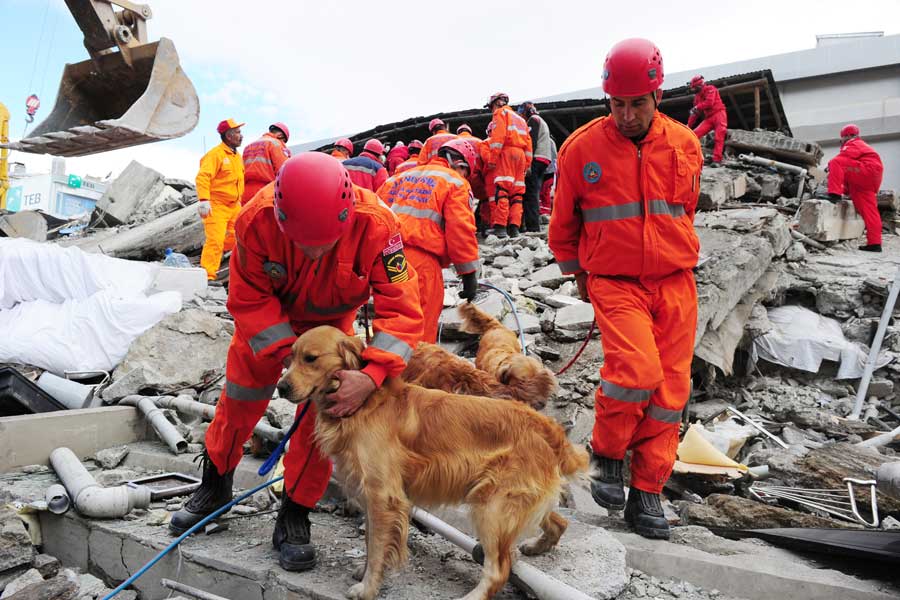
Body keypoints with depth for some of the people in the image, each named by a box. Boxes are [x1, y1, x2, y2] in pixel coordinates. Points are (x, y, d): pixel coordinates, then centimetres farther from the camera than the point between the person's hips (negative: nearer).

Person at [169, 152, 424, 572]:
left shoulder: (376, 224, -39)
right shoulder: (256, 220, -35)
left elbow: (401, 309, -36)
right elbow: (248, 301, -22)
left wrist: (371, 375, -49)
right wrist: (288, 355, -34)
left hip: (332, 323, 0)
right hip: (269, 316, 1)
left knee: (322, 412, -5)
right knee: (239, 400, 10)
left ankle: (294, 518, 14)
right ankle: (213, 487, 37)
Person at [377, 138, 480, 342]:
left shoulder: (402, 176, 26)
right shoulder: (455, 182, 7)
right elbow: (460, 229, -4)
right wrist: (469, 272, 1)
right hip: (420, 259, -6)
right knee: (421, 329, -2)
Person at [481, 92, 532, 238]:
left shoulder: (501, 113, 8)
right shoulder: (520, 119, 31)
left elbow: (498, 136, -9)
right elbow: (528, 143, 22)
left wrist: (492, 158, -14)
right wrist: (527, 163, 18)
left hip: (505, 154, -8)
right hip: (521, 155, 8)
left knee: (500, 190, -15)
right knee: (516, 193, 5)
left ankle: (500, 226, -25)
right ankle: (514, 227, -1)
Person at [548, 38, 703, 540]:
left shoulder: (685, 145, 4)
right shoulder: (582, 148, -4)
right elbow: (563, 224, 9)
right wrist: (579, 275, 16)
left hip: (675, 284, 4)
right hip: (615, 284, -3)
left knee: (670, 388, 3)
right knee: (637, 370, -23)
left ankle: (647, 494, 18)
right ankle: (607, 452, 7)